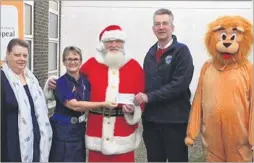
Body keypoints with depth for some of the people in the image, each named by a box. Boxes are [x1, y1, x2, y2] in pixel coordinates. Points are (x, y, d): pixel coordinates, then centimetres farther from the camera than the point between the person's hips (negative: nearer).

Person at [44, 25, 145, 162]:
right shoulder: (91, 64, 6)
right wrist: (56, 84, -1)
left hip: (124, 128, 0)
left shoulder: (134, 66, 5)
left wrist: (134, 108, -15)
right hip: (97, 128, 0)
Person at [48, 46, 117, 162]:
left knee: (79, 159, 13)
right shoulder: (61, 83, -15)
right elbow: (75, 105, -25)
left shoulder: (85, 80, 3)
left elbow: (89, 100, 20)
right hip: (63, 131, -6)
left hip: (80, 129, 6)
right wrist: (103, 104, -26)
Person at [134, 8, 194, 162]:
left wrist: (149, 97, -16)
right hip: (151, 119, 6)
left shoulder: (181, 51, -6)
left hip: (175, 119, -6)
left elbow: (180, 84, -17)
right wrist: (140, 98, -2)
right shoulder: (151, 53, 13)